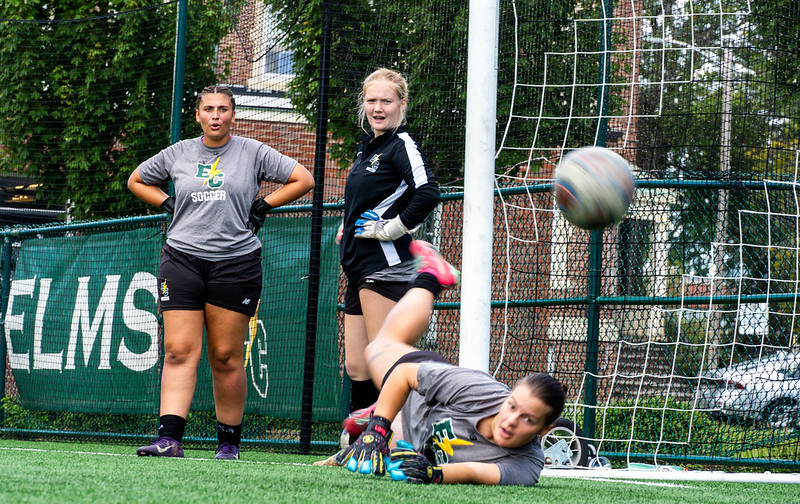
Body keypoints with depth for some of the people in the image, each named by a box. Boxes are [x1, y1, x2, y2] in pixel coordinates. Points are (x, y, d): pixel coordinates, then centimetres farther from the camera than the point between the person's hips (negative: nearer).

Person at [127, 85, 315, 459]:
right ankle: (169, 439, -15)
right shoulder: (178, 154, 11)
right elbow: (136, 181, 26)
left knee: (226, 357, -1)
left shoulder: (253, 153, 5)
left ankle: (229, 441, 9)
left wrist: (262, 207, 2)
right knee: (179, 351, -8)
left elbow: (303, 179, 7)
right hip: (182, 259, 2)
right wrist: (169, 204, 11)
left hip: (235, 262, -2)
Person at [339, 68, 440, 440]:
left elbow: (428, 194, -26)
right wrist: (349, 227, 19)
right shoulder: (367, 147, 18)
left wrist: (391, 228, -18)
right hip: (359, 269, 9)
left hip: (386, 266, -9)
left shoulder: (401, 146, -9)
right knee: (356, 367, 10)